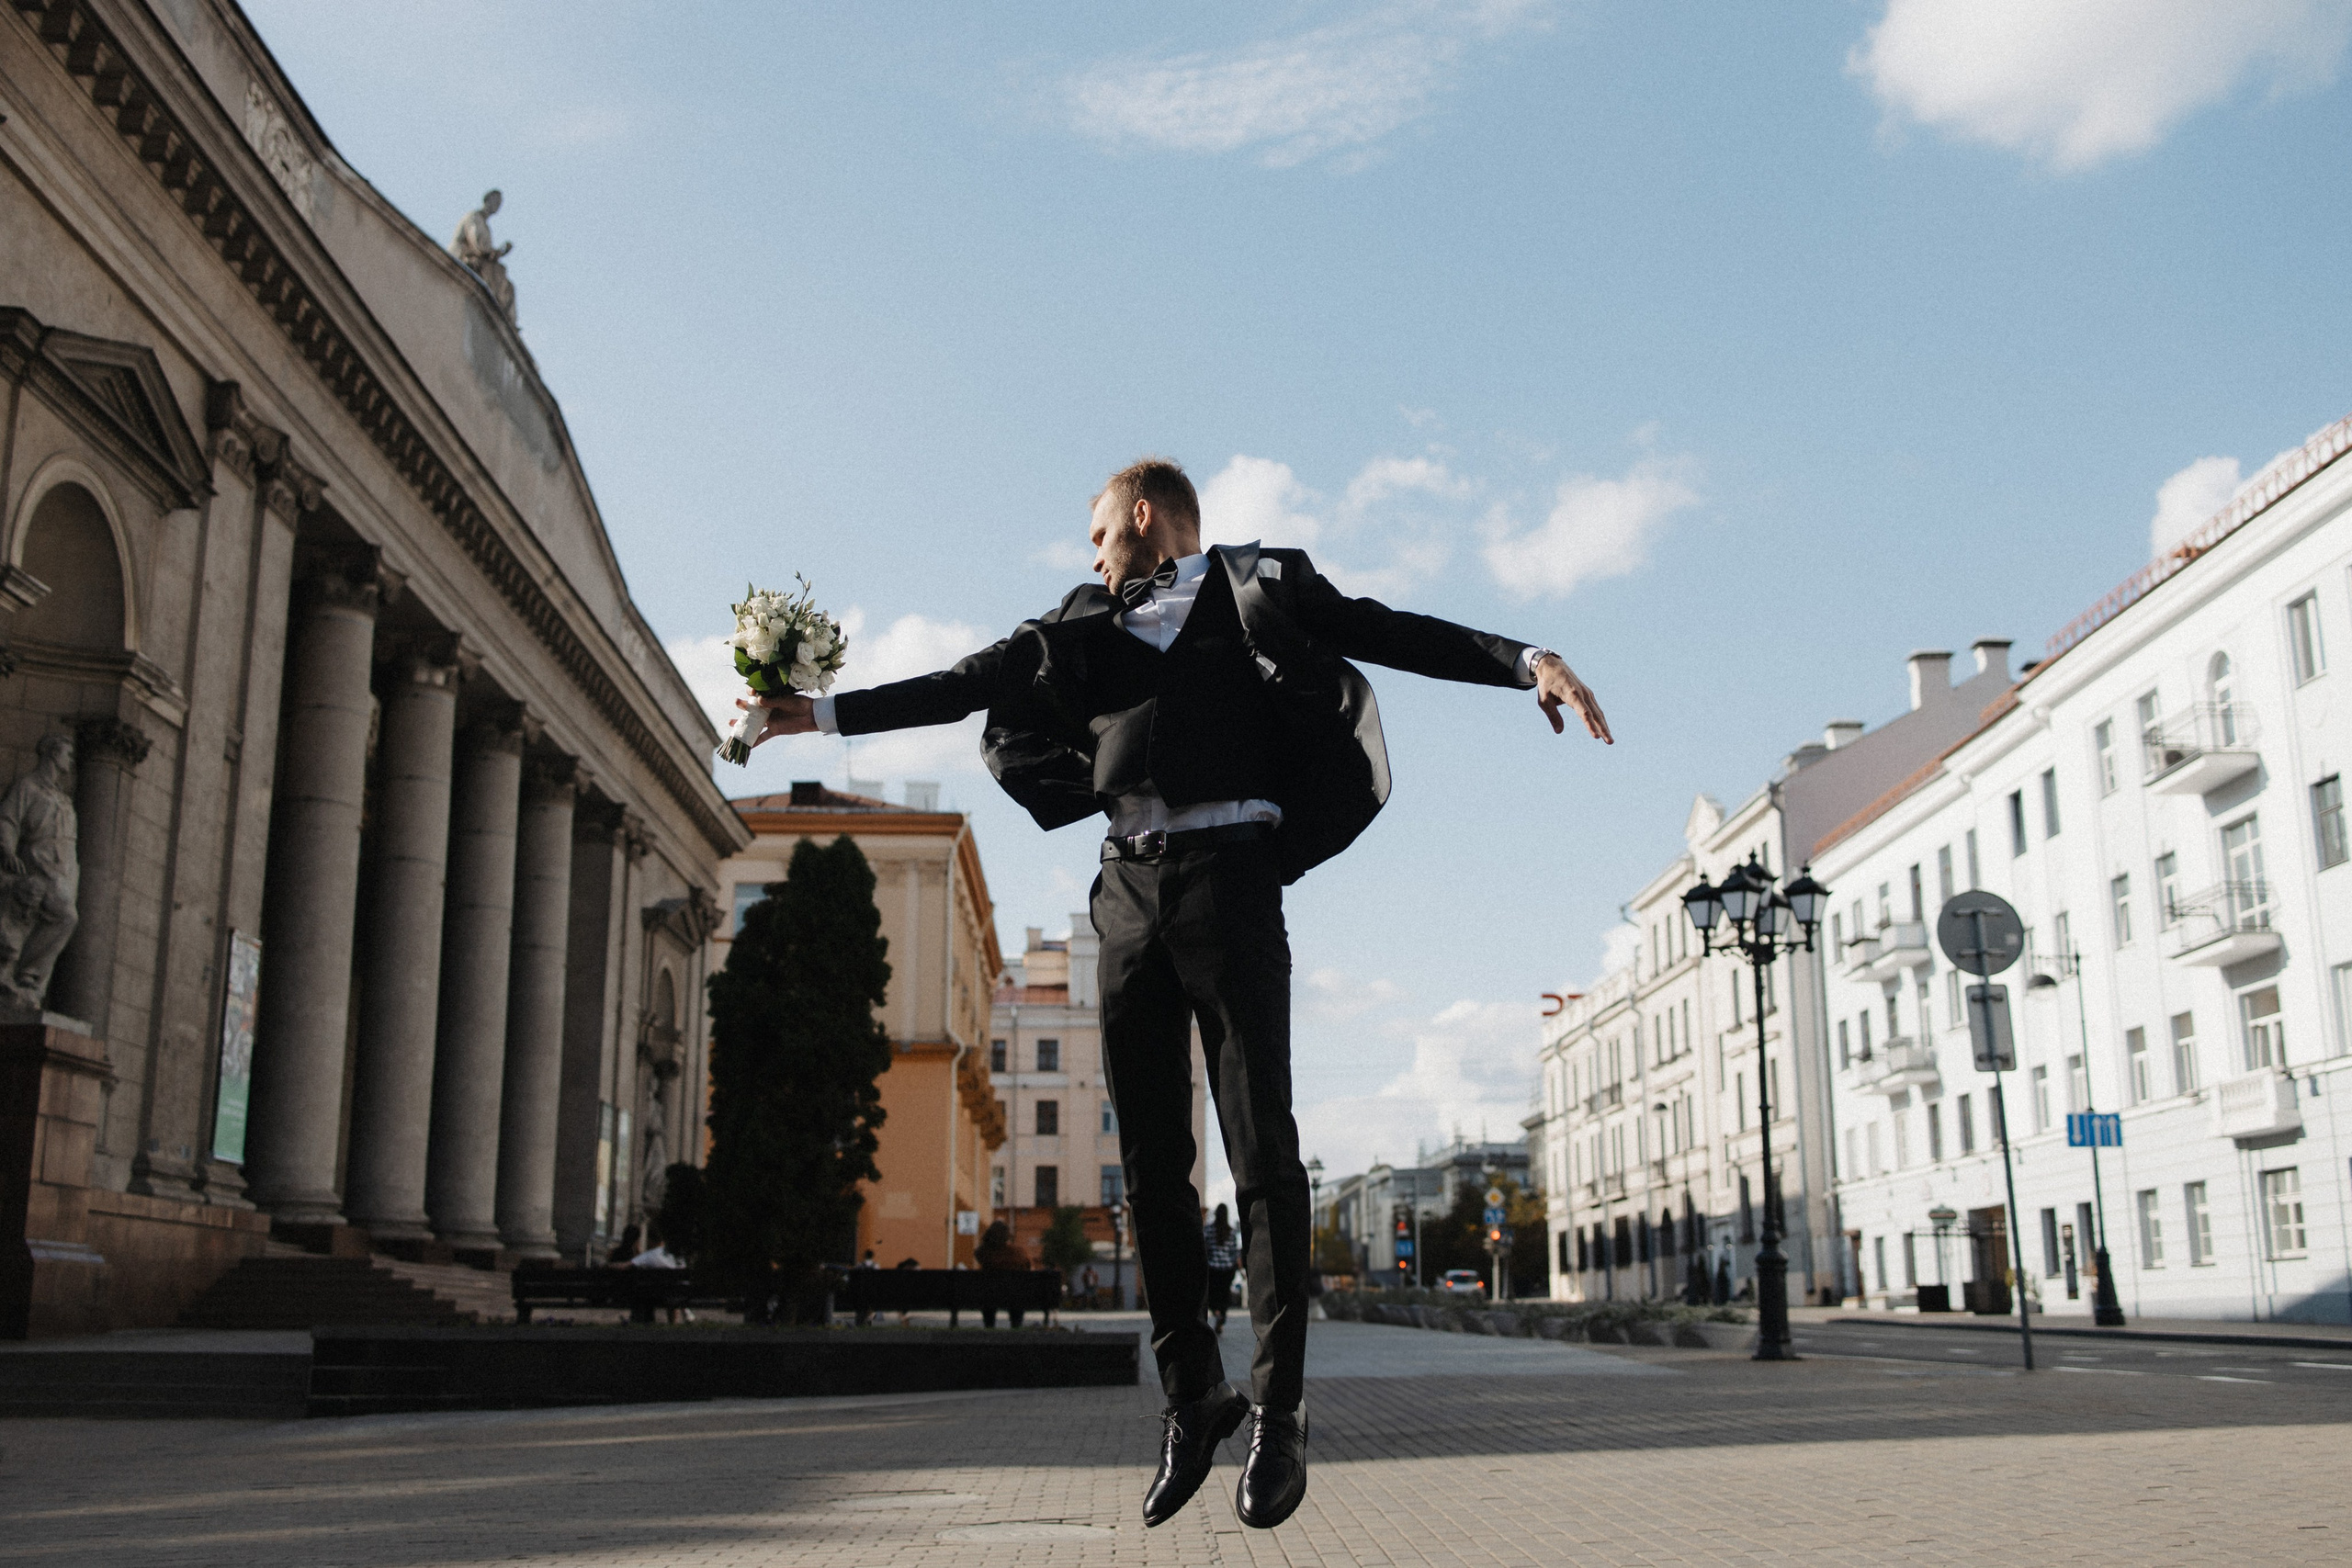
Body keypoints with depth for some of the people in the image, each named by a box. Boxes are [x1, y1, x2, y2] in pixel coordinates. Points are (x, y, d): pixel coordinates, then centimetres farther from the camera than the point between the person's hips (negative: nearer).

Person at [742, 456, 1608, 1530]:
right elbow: (968, 687, 21)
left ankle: (1278, 1405, 0)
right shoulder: (1086, 625, 20)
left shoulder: (1256, 590, 9)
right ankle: (1190, 1391, 14)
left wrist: (1525, 662, -14)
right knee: (1150, 1156, 4)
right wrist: (828, 714, 19)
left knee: (1259, 1143, -7)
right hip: (1129, 887, 5)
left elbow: (1390, 634, -1)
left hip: (1227, 873, -4)